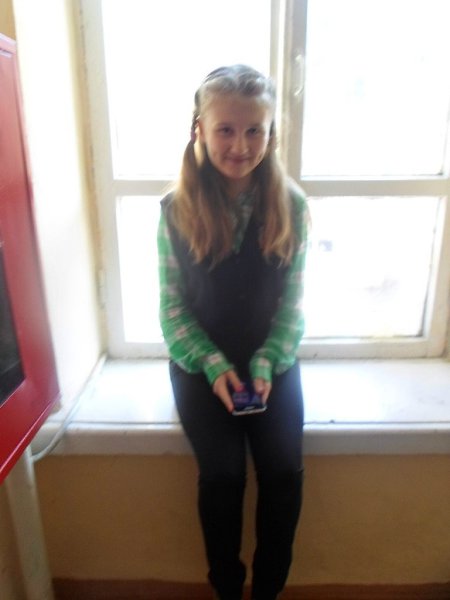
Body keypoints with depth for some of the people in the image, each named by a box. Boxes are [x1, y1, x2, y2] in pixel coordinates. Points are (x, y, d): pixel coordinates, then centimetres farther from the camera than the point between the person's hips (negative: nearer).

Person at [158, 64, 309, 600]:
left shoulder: (291, 206, -6)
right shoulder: (176, 209, -8)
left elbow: (293, 301, -3)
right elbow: (172, 307, -5)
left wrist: (266, 363, -17)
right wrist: (215, 365, -17)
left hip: (274, 362, 1)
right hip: (200, 366, 0)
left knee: (284, 472, -10)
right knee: (223, 476, -11)